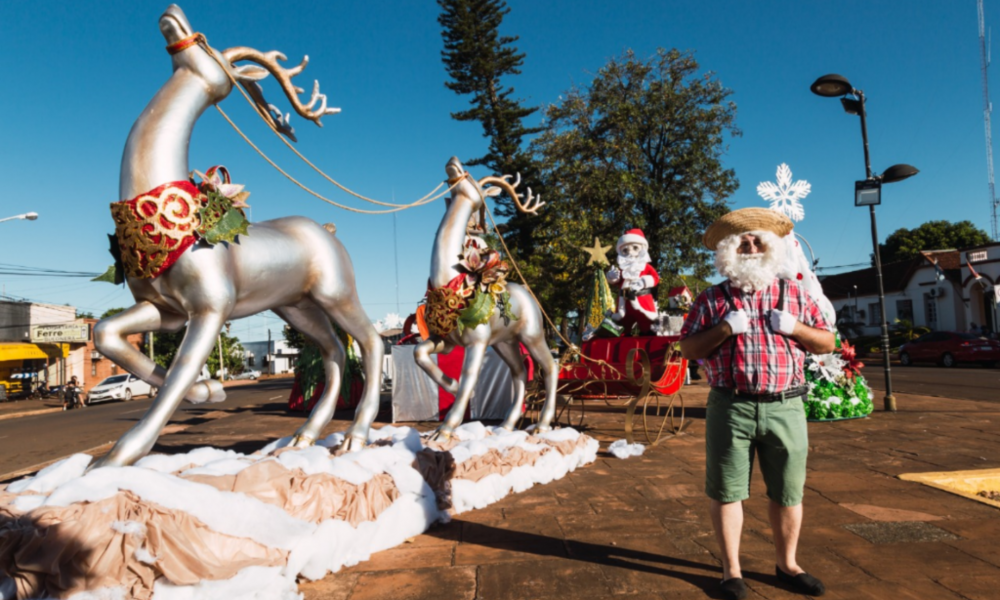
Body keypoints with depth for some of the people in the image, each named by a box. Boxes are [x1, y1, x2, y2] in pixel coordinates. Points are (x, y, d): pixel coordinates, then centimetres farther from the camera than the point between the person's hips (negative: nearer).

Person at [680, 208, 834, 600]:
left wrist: (793, 327, -7)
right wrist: (724, 328, -13)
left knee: (788, 492, 12)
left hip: (785, 408, 2)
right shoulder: (711, 299, 4)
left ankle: (786, 565, 32)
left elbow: (827, 343, 11)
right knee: (725, 490, 5)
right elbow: (688, 350, 1)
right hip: (730, 408, -2)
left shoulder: (794, 294, 10)